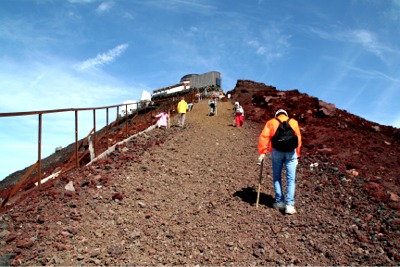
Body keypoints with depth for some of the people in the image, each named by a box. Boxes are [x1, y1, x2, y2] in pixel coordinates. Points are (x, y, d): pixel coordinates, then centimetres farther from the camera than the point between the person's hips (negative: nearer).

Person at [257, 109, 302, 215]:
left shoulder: (271, 122, 17)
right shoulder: (294, 122, 19)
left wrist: (262, 152, 2)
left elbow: (264, 137, 3)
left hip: (277, 151, 0)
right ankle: (289, 205, -2)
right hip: (291, 152, 0)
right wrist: (297, 154, 13)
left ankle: (280, 202, 17)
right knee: (291, 179, 3)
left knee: (277, 177, 14)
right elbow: (298, 138, 11)